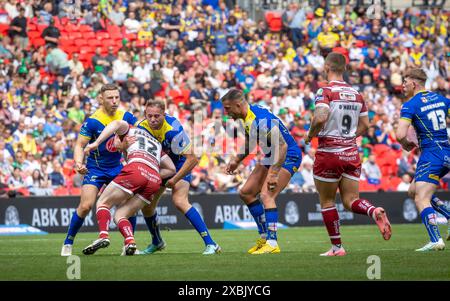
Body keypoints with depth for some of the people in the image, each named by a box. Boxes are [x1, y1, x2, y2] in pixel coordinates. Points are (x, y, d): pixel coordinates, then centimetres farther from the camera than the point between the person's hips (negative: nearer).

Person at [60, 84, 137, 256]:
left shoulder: (126, 117, -5)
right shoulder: (92, 121, -17)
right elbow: (80, 145, -14)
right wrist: (78, 163, -31)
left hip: (117, 167, 4)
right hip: (95, 169, -4)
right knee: (86, 205, -14)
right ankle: (68, 243, 3)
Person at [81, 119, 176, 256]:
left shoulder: (130, 130, 26)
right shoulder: (156, 143, 41)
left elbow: (117, 124, 2)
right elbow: (171, 169, 38)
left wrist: (96, 143, -5)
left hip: (136, 169, -5)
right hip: (154, 179, 5)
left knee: (103, 203, 6)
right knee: (120, 216, 11)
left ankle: (103, 235, -20)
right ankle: (130, 241, -18)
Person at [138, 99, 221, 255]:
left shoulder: (173, 130, -34)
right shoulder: (141, 127, -17)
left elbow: (192, 159, -30)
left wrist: (175, 180, -25)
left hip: (180, 164, -6)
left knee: (179, 201, -27)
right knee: (146, 205, 3)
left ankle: (210, 244, -28)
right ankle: (157, 242, 32)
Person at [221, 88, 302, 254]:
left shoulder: (261, 119, -28)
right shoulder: (246, 117, 2)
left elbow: (282, 145, -31)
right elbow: (250, 144, 20)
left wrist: (274, 174, -32)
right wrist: (237, 160, 8)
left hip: (289, 156, -10)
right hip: (271, 156, 10)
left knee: (266, 195, -23)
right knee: (246, 192, 9)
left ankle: (272, 243, -24)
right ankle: (264, 236, 15)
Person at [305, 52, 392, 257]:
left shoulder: (325, 92, -11)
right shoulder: (356, 94, 8)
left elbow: (320, 118, -26)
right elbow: (364, 125, 12)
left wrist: (310, 135, -7)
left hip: (329, 153, -5)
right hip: (351, 153, 5)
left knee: (327, 202, 9)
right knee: (351, 201, 6)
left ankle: (336, 247, 10)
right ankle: (374, 211, -25)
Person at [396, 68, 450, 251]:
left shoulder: (410, 105, -9)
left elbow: (400, 135, -18)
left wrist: (406, 144, 3)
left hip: (431, 154, -8)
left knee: (421, 200, -9)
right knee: (414, 190, 19)